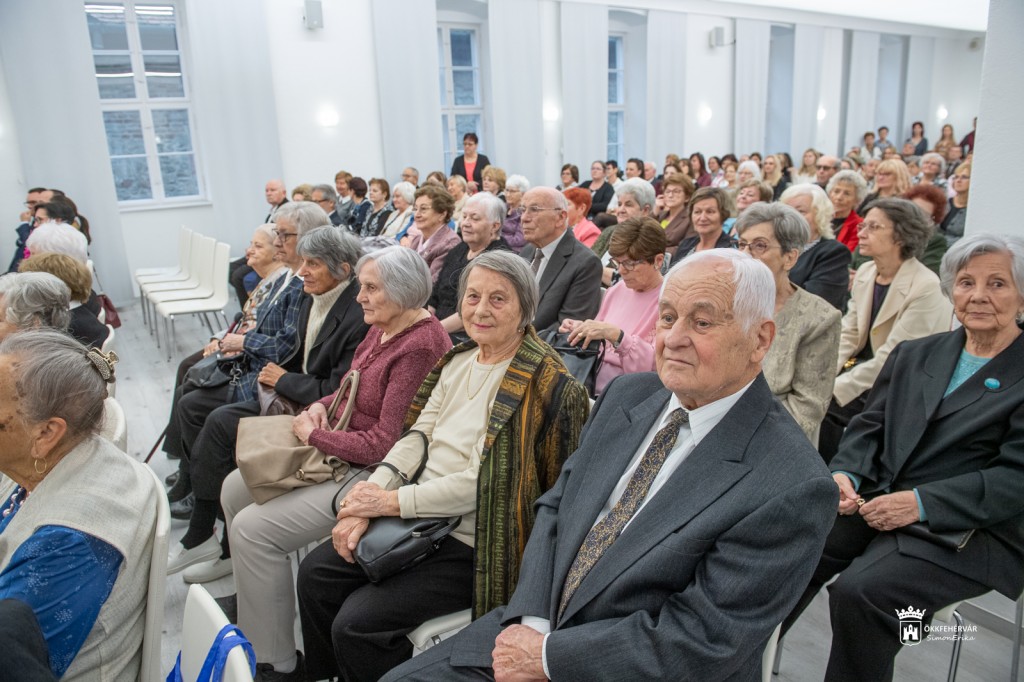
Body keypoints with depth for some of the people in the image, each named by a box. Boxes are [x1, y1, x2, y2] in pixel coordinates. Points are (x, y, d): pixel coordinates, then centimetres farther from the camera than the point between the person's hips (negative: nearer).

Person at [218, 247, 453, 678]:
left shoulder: (420, 347, -24)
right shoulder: (382, 328, 5)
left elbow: (384, 444, -26)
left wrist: (313, 435, -14)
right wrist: (320, 406, -1)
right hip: (342, 457, 10)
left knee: (253, 527, -15)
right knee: (235, 487, 13)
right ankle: (250, 593, 34)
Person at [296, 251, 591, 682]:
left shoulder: (541, 379, -18)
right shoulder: (458, 360, 8)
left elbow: (484, 481, -21)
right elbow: (417, 437, 5)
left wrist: (393, 501, -17)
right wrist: (364, 503, -8)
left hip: (475, 544, -8)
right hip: (420, 517, 8)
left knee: (357, 622, -16)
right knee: (315, 573, 6)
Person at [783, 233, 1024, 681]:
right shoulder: (914, 354, 15)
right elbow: (869, 426, 13)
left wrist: (922, 502, -21)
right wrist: (845, 474, -7)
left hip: (968, 531, -4)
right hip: (876, 503, 5)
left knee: (859, 591, -29)